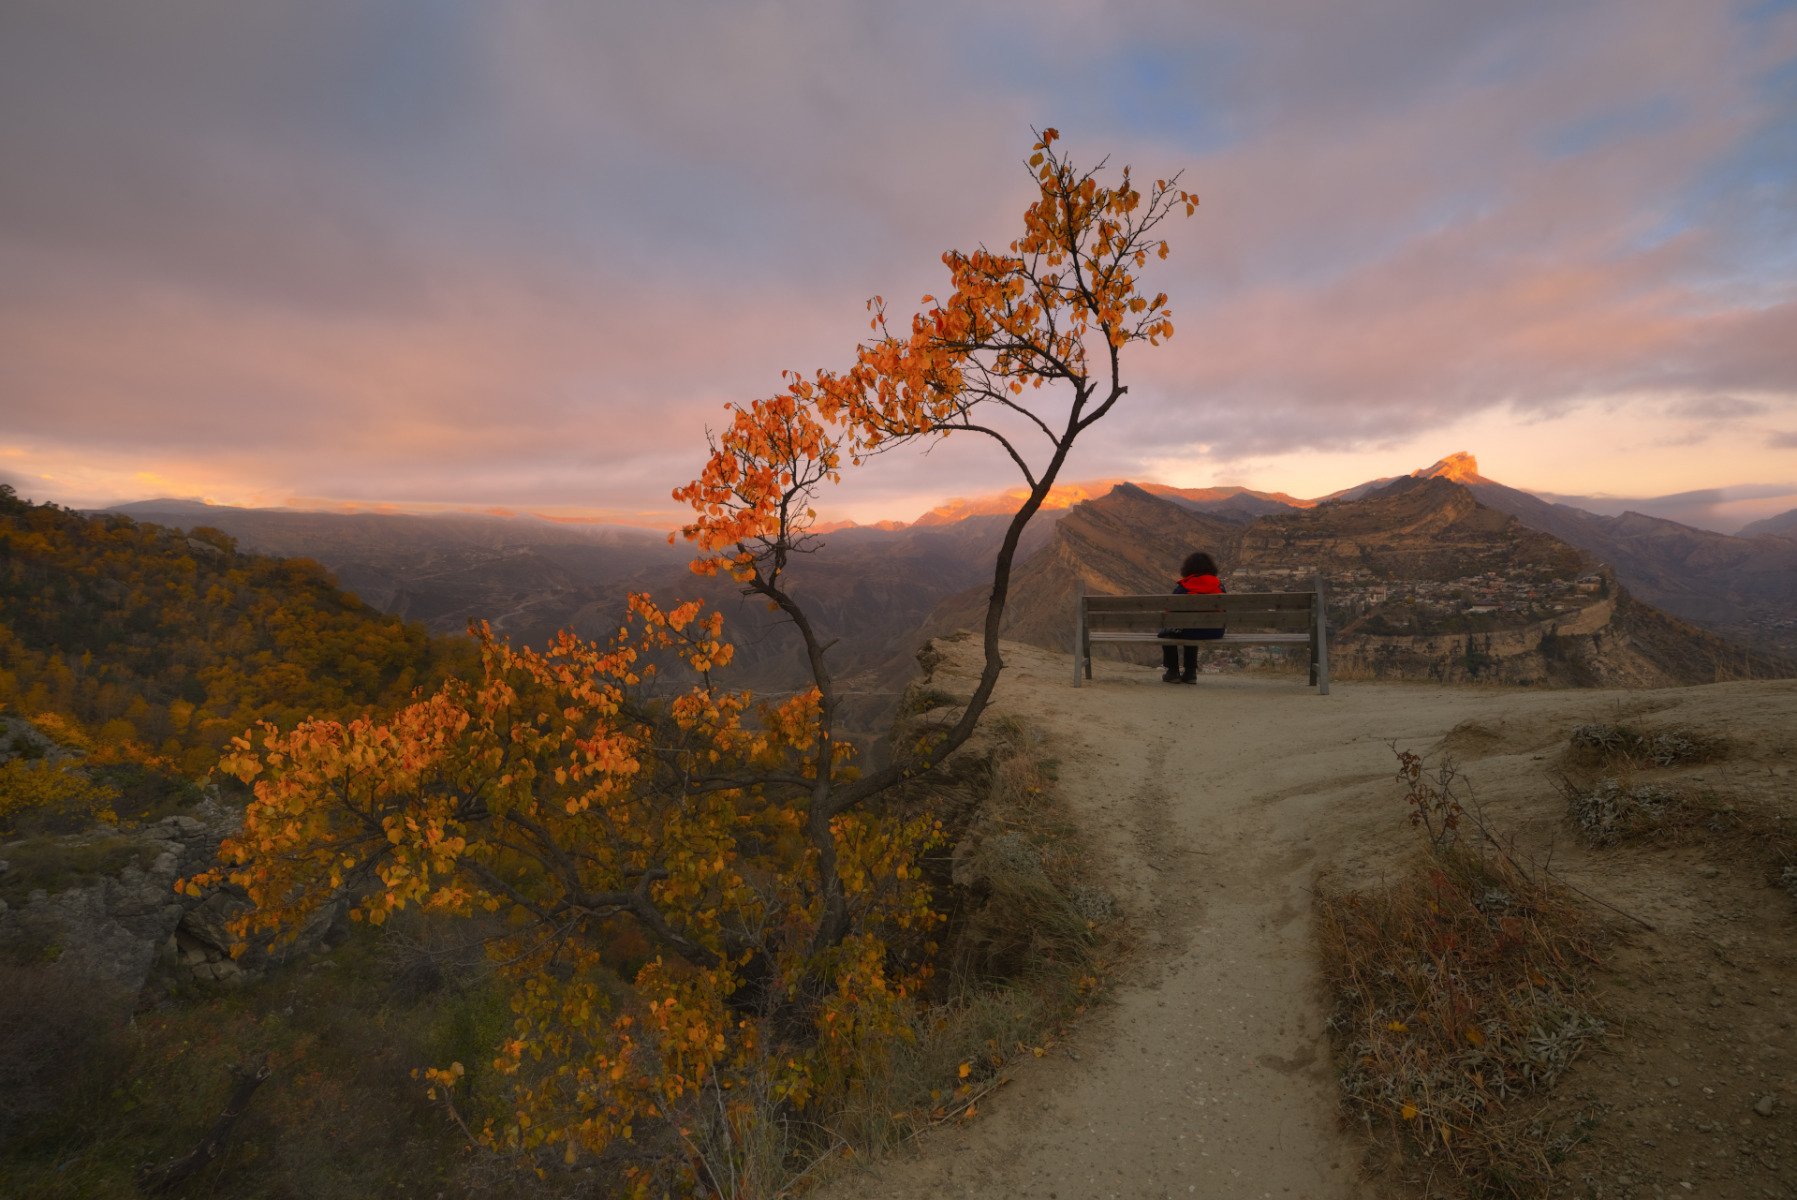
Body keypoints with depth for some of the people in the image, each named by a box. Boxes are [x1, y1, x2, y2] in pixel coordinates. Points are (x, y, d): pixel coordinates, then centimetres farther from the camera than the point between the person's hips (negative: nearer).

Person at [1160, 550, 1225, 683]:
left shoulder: (1182, 587, -9)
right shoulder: (1219, 584, 2)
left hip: (1193, 632, -5)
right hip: (1216, 633, 5)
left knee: (1165, 633, 25)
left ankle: (1173, 672, 23)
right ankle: (1190, 672, 36)